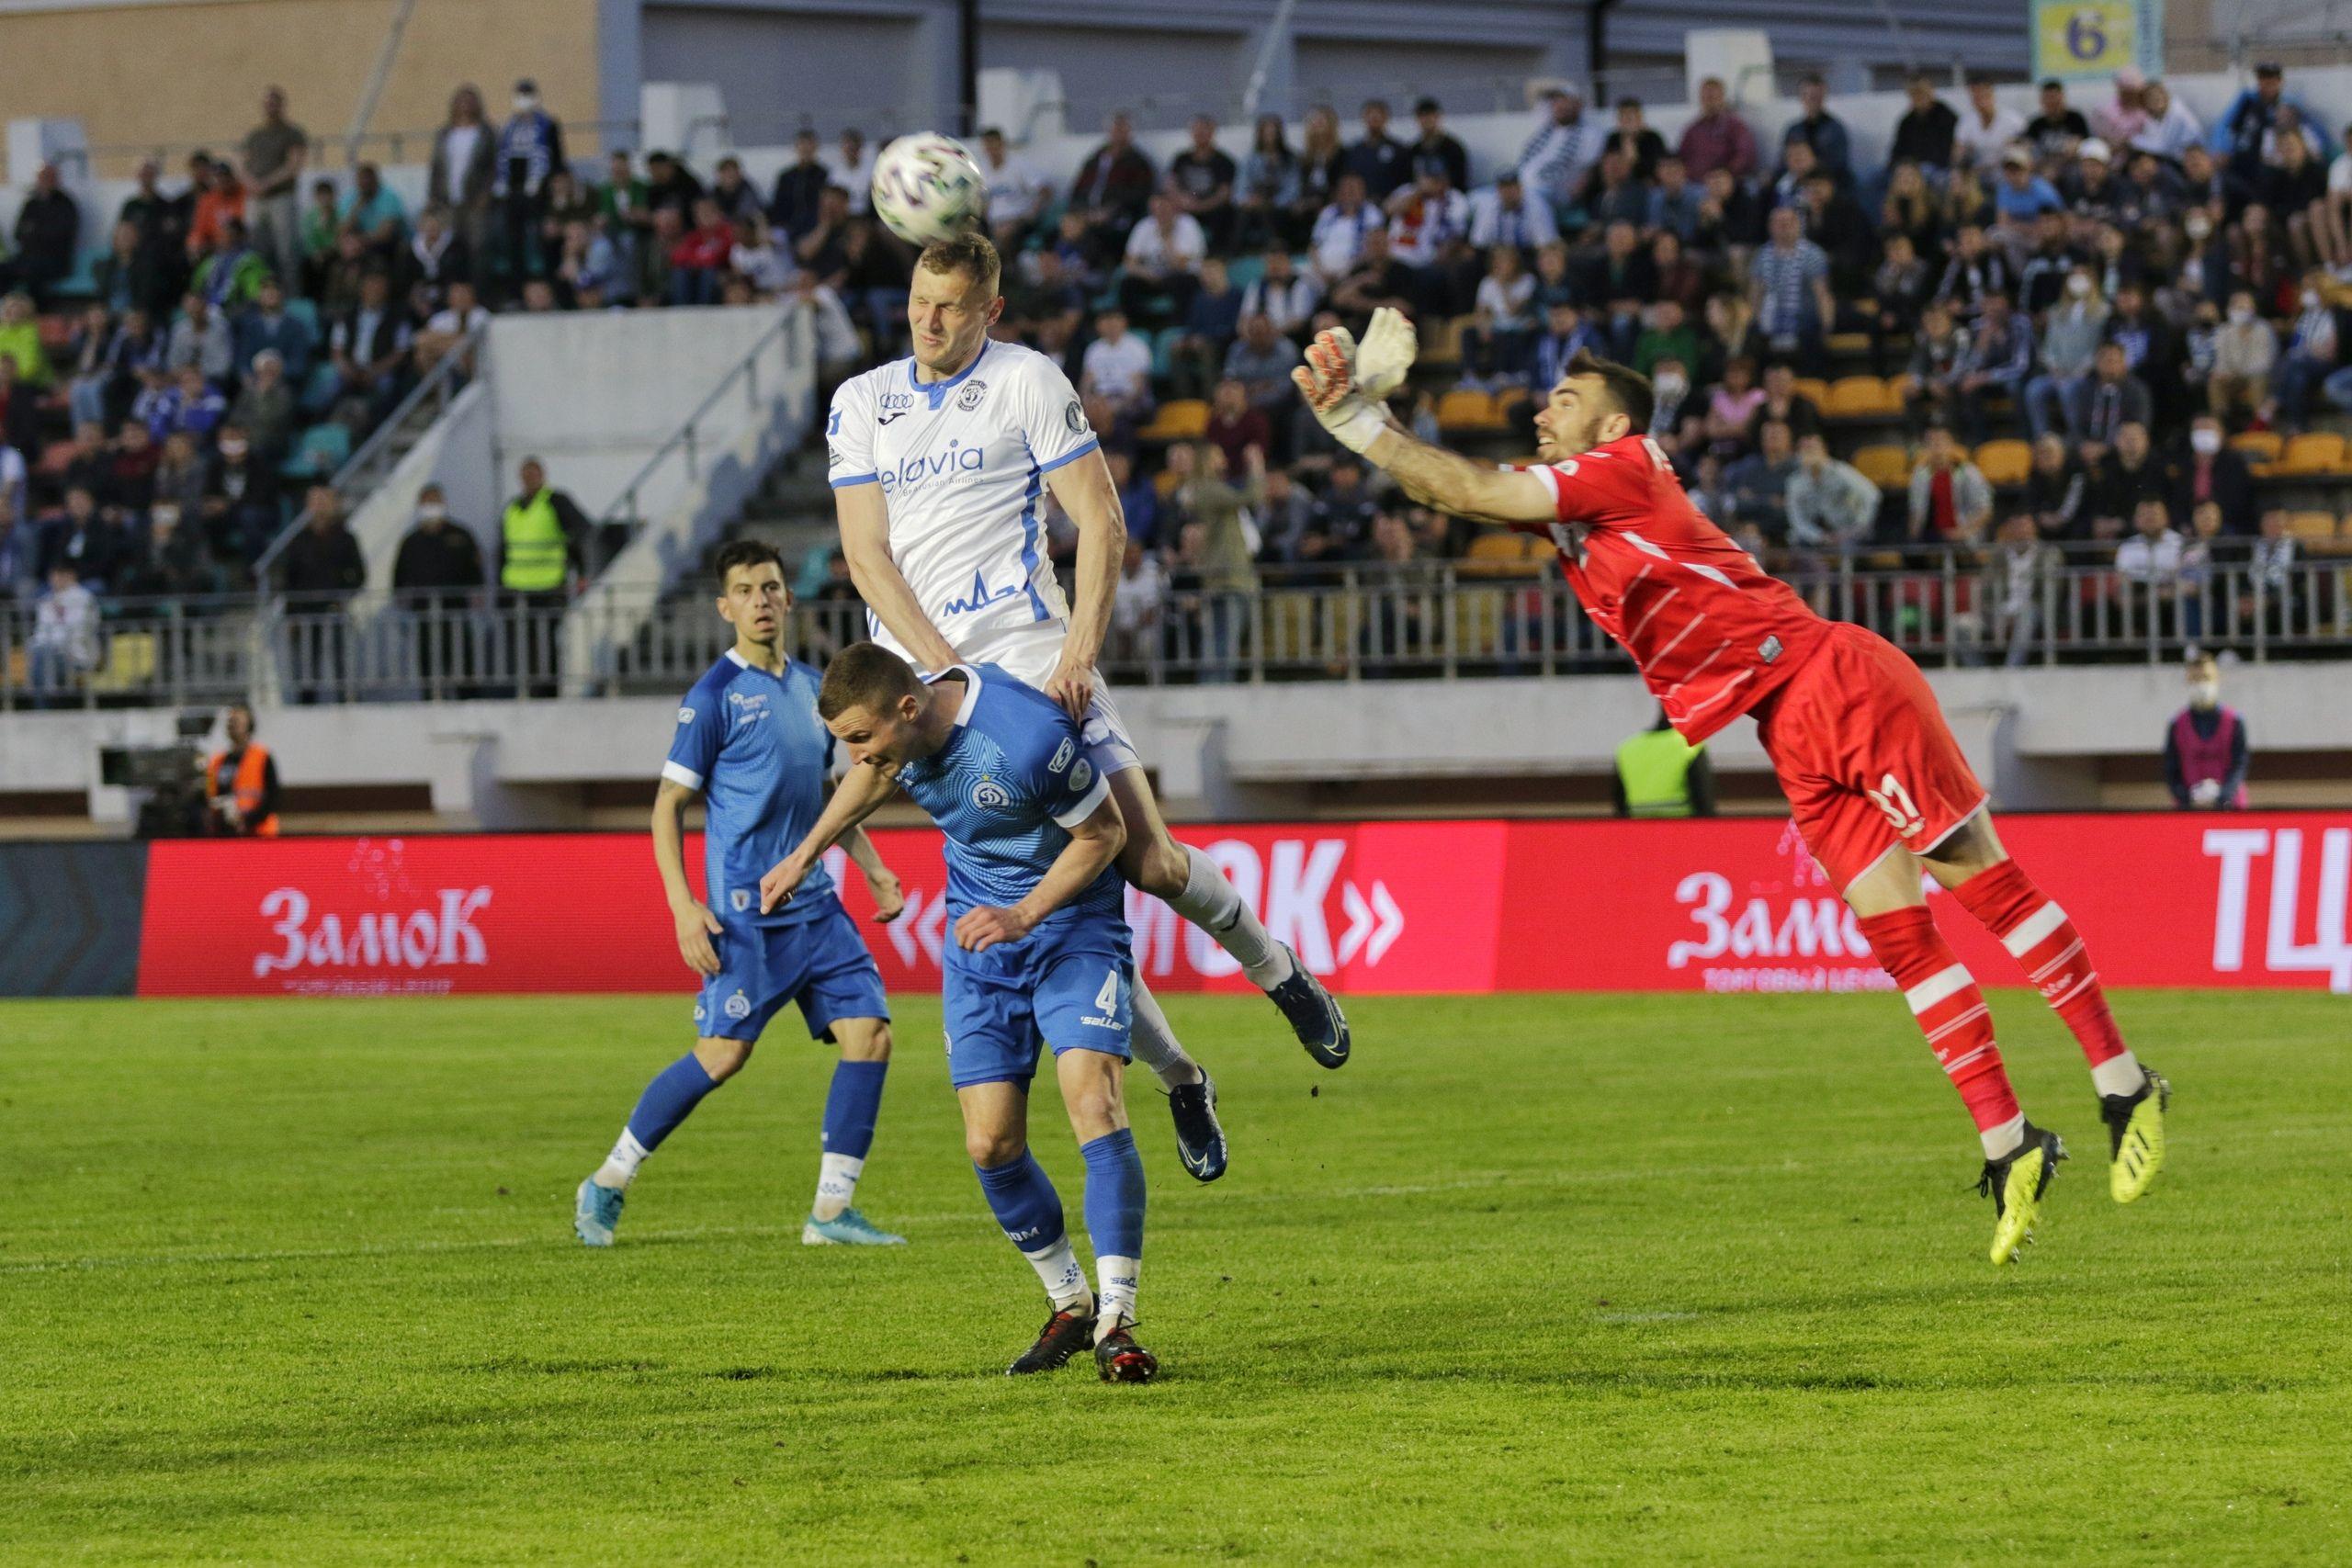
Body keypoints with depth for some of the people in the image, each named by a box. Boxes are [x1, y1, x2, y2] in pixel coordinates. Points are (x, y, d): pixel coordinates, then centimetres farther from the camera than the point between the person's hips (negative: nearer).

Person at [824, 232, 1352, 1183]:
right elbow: (867, 553, 5)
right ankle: (1175, 1077, 8)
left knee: (1152, 862, -13)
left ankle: (1273, 968, 17)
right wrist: (945, 668, -8)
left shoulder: (1029, 383, 3)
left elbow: (1100, 523, -1)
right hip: (921, 677, 2)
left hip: (1031, 656, -2)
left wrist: (1080, 652, -13)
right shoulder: (859, 405, 11)